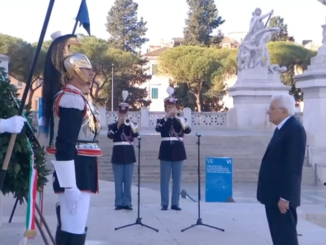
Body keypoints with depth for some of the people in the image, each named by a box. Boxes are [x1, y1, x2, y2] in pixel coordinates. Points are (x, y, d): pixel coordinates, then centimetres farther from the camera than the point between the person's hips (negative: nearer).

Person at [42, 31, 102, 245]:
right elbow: (64, 147, -23)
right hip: (75, 172, -11)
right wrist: (70, 185, -25)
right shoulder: (71, 99, -17)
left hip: (81, 170, 11)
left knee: (69, 226, 16)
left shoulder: (78, 98, 16)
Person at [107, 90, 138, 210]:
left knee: (128, 180, 4)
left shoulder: (132, 124, 7)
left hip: (129, 155, 1)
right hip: (118, 155, -1)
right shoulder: (113, 125, 5)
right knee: (118, 181, 2)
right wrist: (118, 125, -19)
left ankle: (127, 202, 8)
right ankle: (119, 203, 6)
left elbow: (136, 134, -12)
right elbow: (110, 135, -13)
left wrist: (129, 124, -26)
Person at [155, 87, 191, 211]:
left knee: (177, 179, 4)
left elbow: (188, 130, -12)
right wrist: (167, 116, -25)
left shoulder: (181, 120, 7)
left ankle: (175, 203, 11)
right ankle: (164, 203, 7)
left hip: (178, 151, 1)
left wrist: (182, 121, -29)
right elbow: (158, 129, -19)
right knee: (165, 179, 1)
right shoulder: (162, 120, 4)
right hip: (166, 151, -1)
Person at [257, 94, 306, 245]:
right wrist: (277, 195, 18)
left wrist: (285, 197, -22)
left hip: (282, 196, -10)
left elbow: (293, 167, -21)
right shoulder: (281, 129, 15)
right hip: (274, 194, 10)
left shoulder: (295, 129, -16)